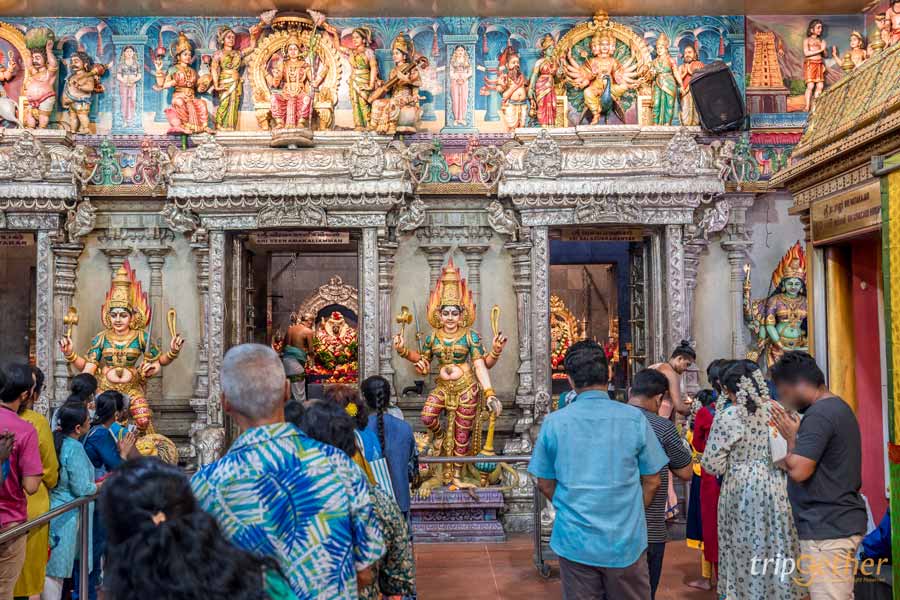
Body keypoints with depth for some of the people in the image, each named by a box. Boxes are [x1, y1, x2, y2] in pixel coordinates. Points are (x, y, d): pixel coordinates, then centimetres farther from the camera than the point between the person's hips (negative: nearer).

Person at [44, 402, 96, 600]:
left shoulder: (56, 439, 4)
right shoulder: (75, 448, -21)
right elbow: (82, 488, -19)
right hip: (67, 515, -8)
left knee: (49, 568, 17)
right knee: (55, 570, 1)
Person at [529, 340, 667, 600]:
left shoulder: (553, 422, -7)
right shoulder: (635, 418, -9)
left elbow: (545, 484, 2)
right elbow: (651, 482, 0)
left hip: (574, 541, 1)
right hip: (626, 542, 0)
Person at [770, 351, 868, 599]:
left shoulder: (818, 415, -18)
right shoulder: (840, 407, 14)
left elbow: (798, 471, -22)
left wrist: (791, 439, -7)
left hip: (827, 528, -10)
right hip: (844, 522, 10)